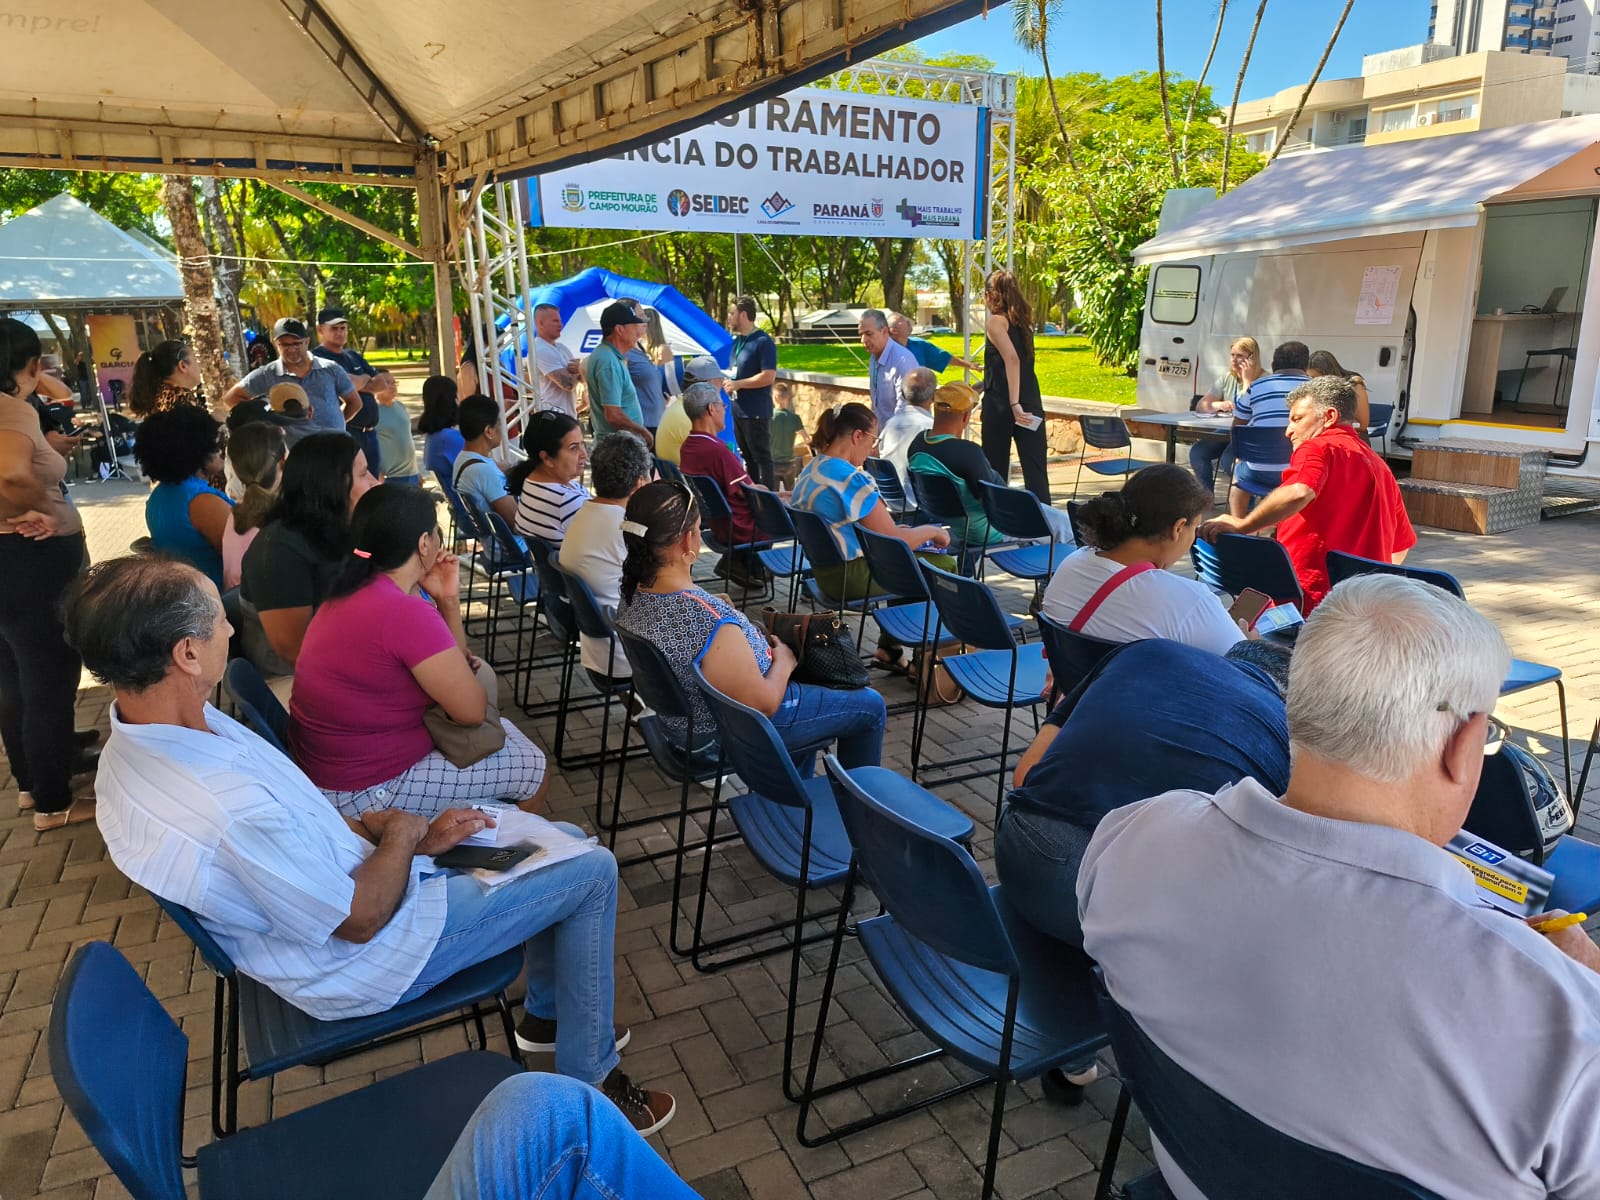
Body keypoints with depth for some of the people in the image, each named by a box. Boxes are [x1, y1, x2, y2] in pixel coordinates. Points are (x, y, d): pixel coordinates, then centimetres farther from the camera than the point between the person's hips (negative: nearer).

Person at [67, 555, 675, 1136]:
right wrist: (402, 835, -9)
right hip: (360, 962, -9)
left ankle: (546, 1009, 36)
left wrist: (398, 833, -3)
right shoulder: (229, 807, -39)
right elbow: (360, 919, -25)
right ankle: (588, 1083, 13)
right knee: (593, 873, -4)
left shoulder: (137, 740, -7)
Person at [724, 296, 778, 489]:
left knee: (761, 458, -3)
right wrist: (726, 379, 4)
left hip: (756, 412, -9)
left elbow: (768, 376, -21)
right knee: (747, 458, 15)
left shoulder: (763, 342, -13)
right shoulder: (736, 341, 13)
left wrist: (738, 384, -15)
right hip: (738, 410, 9)